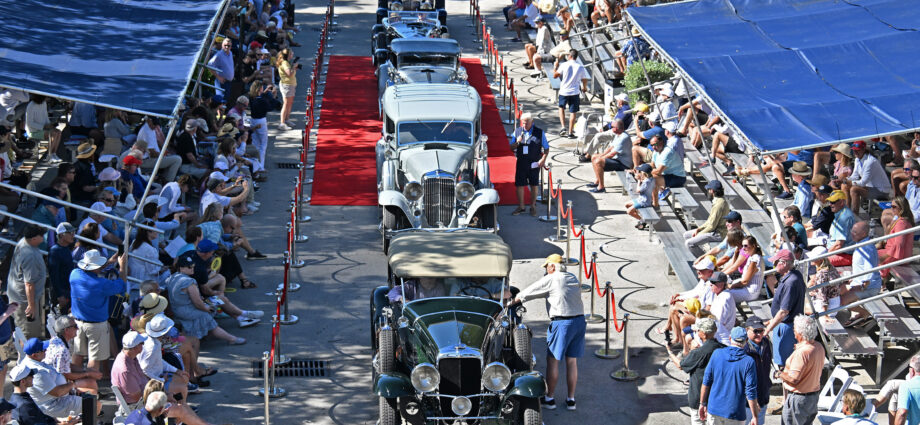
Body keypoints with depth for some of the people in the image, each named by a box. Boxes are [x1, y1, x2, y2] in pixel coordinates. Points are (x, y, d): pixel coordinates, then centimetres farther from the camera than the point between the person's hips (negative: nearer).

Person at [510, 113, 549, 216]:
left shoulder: (539, 132, -1)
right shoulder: (517, 131, 5)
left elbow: (546, 148, 3)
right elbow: (511, 148, 9)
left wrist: (543, 159, -13)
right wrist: (517, 142, -12)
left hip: (534, 164, -2)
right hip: (521, 162, 2)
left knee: (534, 185, 6)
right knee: (519, 185, 4)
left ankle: (533, 206, 21)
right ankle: (521, 207, 18)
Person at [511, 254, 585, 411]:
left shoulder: (550, 279, -7)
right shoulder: (572, 278, 14)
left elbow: (527, 292, 0)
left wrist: (510, 303, 13)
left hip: (562, 322, -7)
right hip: (579, 320, 7)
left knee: (552, 360, 5)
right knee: (572, 361, 11)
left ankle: (549, 398, 11)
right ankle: (571, 399, 15)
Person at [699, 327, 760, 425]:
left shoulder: (717, 354, -2)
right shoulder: (748, 362, -11)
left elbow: (706, 382, 1)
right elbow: (750, 392, -11)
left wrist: (702, 403, 11)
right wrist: (755, 417, -4)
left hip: (714, 409, 3)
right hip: (735, 413, -3)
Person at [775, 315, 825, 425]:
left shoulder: (802, 352, -27)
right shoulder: (819, 348, 1)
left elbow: (793, 378, -28)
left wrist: (778, 374, -10)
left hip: (798, 399, -9)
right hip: (814, 395, 9)